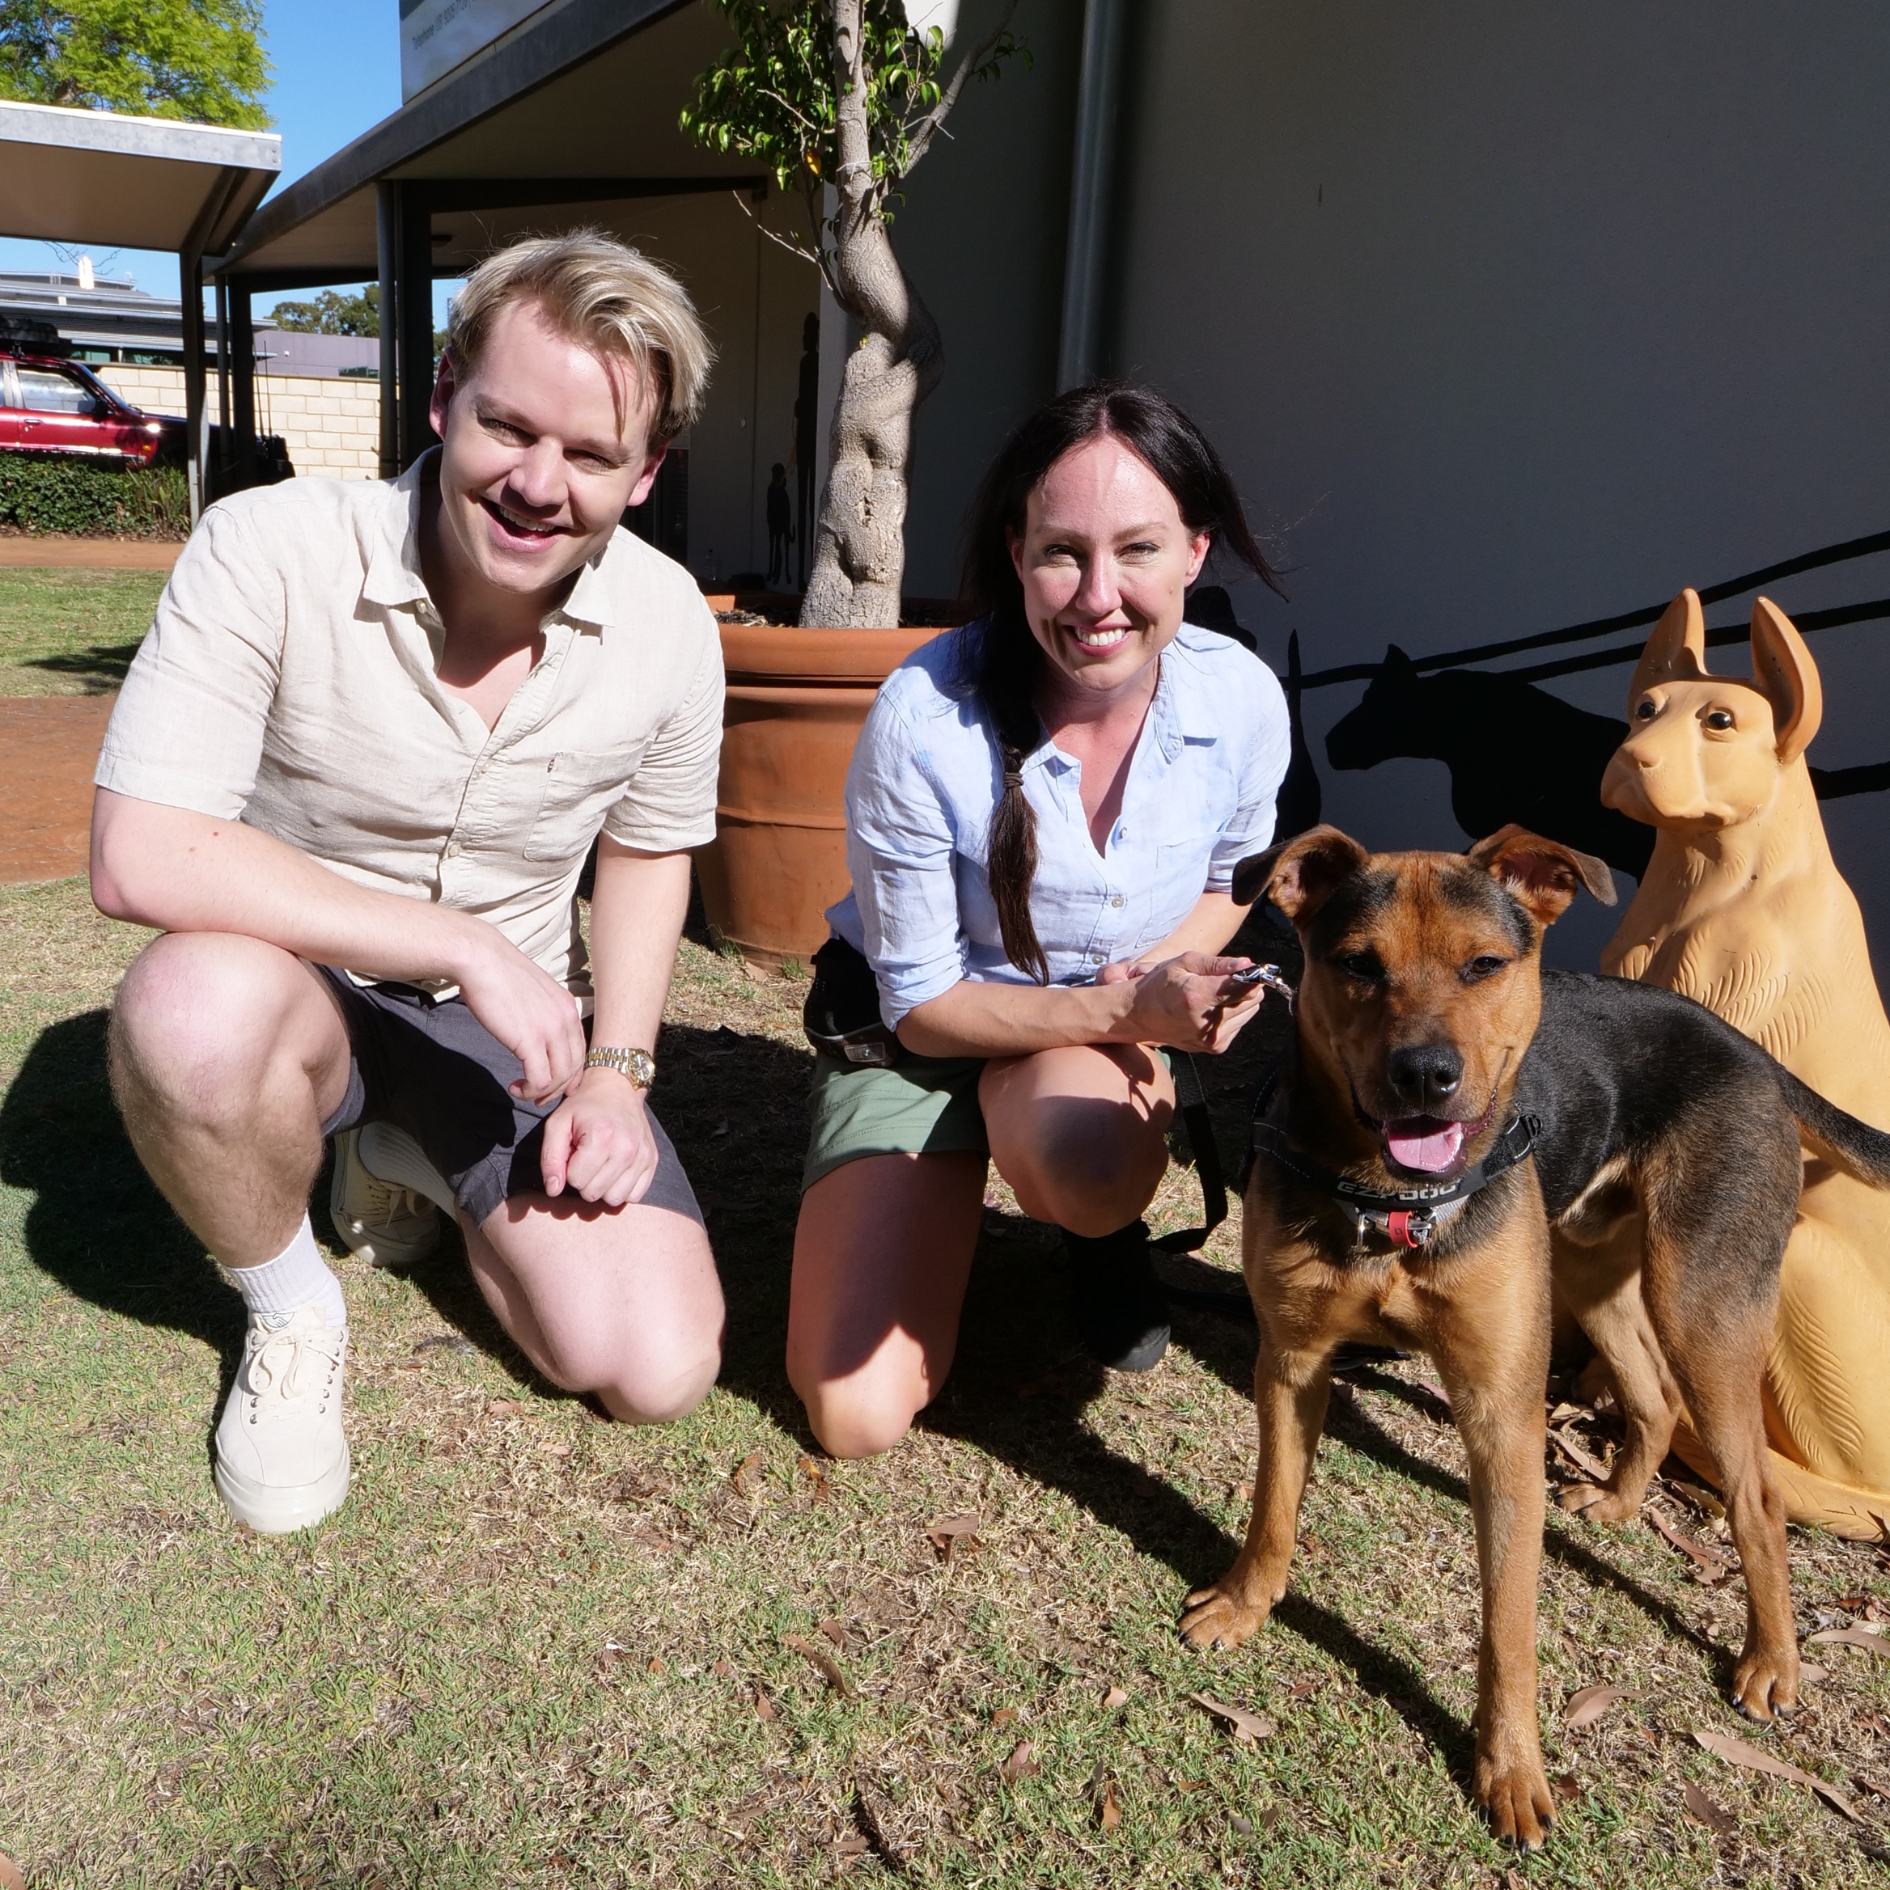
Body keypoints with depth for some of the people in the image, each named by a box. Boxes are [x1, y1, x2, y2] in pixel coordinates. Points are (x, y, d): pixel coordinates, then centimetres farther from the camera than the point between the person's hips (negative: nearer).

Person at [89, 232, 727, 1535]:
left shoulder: (668, 624, -9)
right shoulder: (269, 552, -21)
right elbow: (143, 856, -27)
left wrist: (617, 1070, -6)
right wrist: (465, 944, -29)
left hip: (513, 1022, 3)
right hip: (299, 988, -2)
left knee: (657, 1370, -12)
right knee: (198, 1003, -40)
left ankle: (410, 1160, 17)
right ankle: (292, 1313, -6)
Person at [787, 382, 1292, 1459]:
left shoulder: (1243, 702, -17)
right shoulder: (924, 719, -28)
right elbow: (922, 1000, -17)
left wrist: (1152, 973, -17)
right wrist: (1128, 1009, -31)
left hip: (1120, 1020, 2)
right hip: (921, 1033, -1)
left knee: (1081, 1152, -39)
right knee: (855, 1416, -11)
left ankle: (1108, 1236, 1)